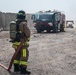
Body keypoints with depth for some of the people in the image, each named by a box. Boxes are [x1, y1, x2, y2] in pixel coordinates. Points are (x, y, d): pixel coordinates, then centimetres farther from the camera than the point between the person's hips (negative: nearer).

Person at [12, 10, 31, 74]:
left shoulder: (15, 23, 7)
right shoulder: (23, 23, -17)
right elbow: (27, 33, -14)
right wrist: (28, 38, 5)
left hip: (16, 42, 8)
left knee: (17, 55, 18)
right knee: (24, 56, -1)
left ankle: (16, 67, 26)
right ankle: (23, 69, -1)